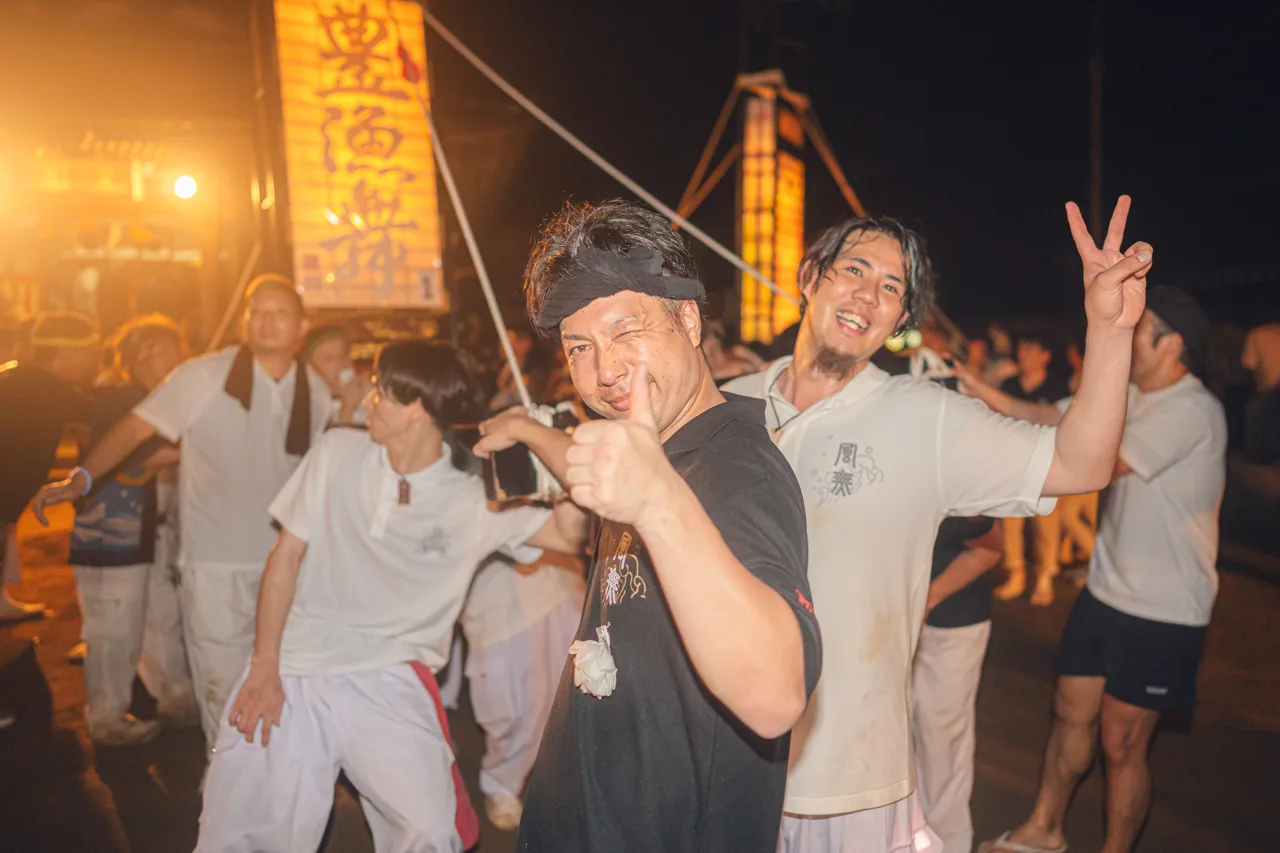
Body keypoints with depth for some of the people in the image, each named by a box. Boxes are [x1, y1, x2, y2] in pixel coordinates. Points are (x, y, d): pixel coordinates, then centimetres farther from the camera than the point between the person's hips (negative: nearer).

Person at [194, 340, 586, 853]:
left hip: (387, 683, -2)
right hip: (291, 674, 2)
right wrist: (264, 667, 0)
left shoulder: (475, 496, -5)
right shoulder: (336, 453, 1)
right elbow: (286, 556, 4)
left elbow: (567, 533, -14)